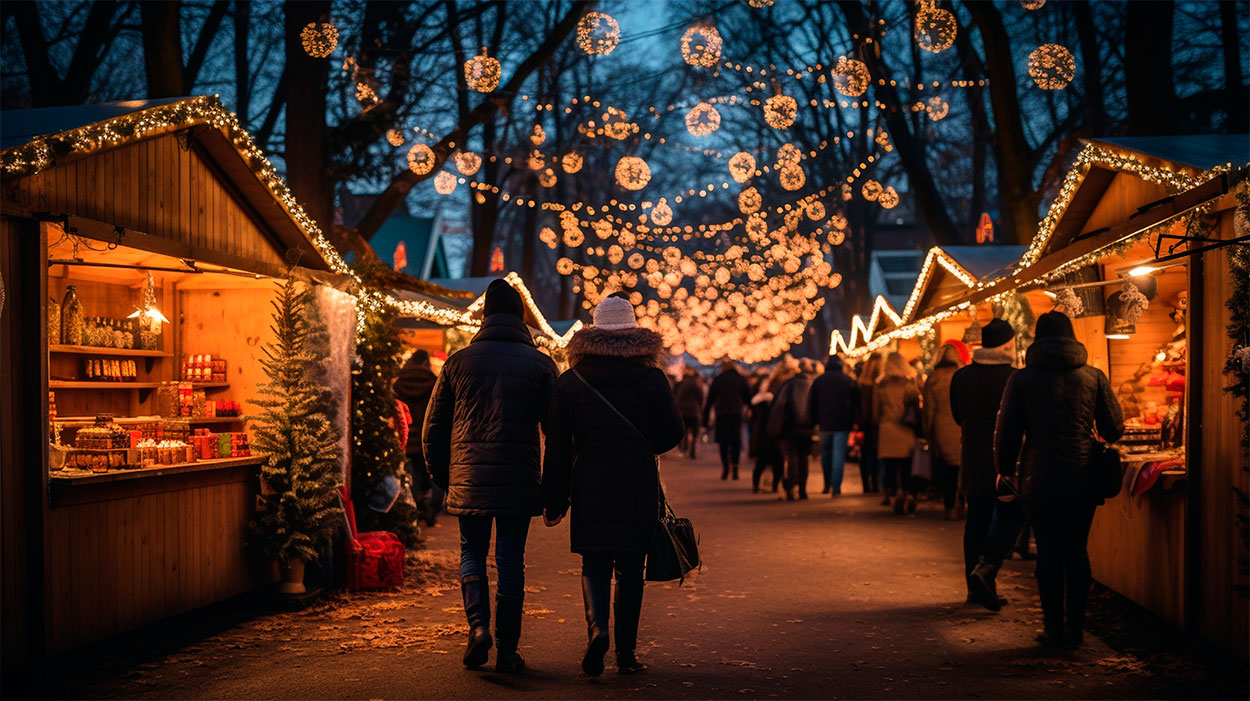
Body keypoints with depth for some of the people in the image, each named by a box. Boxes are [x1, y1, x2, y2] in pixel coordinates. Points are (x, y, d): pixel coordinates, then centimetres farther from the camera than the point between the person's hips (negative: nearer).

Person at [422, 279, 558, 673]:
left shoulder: (458, 362, 5)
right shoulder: (540, 364, 2)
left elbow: (433, 427, 7)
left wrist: (441, 478, 19)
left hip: (468, 479, 1)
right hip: (519, 480, 0)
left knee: (472, 553, 15)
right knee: (511, 560, 6)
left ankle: (478, 626, -6)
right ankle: (507, 651, 7)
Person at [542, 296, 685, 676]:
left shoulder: (571, 382, 0)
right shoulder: (652, 380, -3)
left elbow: (557, 445, 0)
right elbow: (671, 434, 0)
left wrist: (554, 499, 6)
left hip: (590, 489, 0)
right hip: (639, 489, 0)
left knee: (594, 564, 10)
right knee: (630, 570, 10)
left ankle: (597, 628, -15)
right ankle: (626, 653, 13)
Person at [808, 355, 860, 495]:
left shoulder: (818, 381, 3)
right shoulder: (849, 381, 0)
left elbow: (811, 404, 4)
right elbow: (856, 404, 3)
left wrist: (814, 421, 13)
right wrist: (853, 421, 12)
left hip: (824, 423, 1)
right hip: (843, 424, -1)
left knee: (825, 454, 16)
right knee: (839, 455, -1)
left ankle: (828, 485, 21)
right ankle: (836, 487, -9)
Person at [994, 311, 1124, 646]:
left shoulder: (1021, 379, 0)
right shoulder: (1094, 376, 2)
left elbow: (1006, 431, 2)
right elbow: (1114, 429, 6)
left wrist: (1006, 471, 15)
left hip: (1040, 480, -1)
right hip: (1083, 478, 1)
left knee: (1048, 553, 5)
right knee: (1077, 551, 10)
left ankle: (1053, 628, 5)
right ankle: (1076, 627, 11)